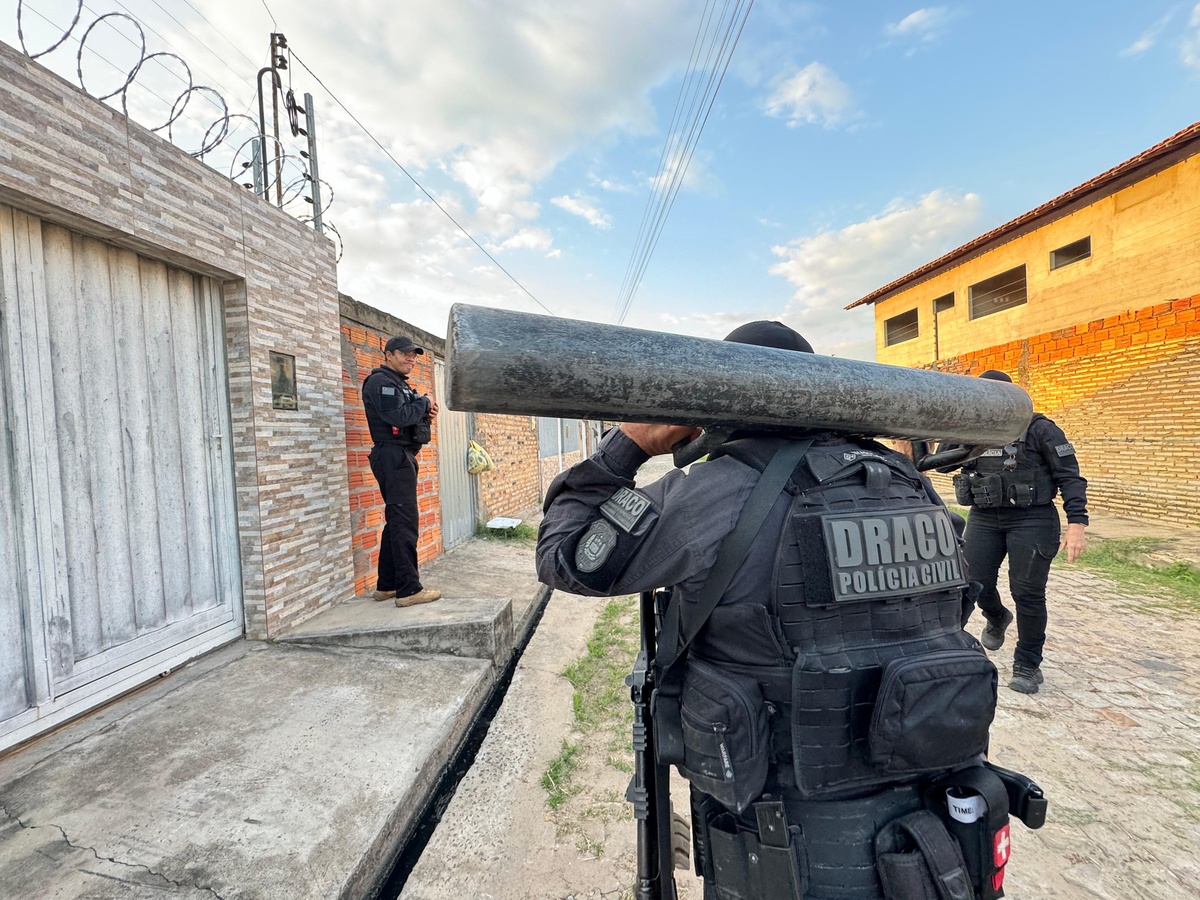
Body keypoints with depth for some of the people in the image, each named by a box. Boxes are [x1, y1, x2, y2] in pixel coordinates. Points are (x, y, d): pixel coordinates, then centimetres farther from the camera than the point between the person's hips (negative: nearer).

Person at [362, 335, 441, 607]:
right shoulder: (380, 381, -8)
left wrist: (426, 416, 2)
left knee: (397, 521, 12)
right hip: (392, 455, -10)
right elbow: (398, 416, -22)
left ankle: (387, 585, 21)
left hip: (402, 456, 10)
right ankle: (409, 590, -9)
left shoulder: (400, 383, 23)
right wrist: (425, 402, -8)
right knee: (405, 522, -12)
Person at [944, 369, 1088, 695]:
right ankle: (997, 618, 39)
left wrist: (1077, 523, -16)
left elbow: (1070, 476, -8)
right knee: (975, 582, 4)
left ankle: (1027, 666, 17)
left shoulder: (1039, 429, -6)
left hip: (1031, 520, -4)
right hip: (984, 519, 4)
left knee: (1027, 592, 0)